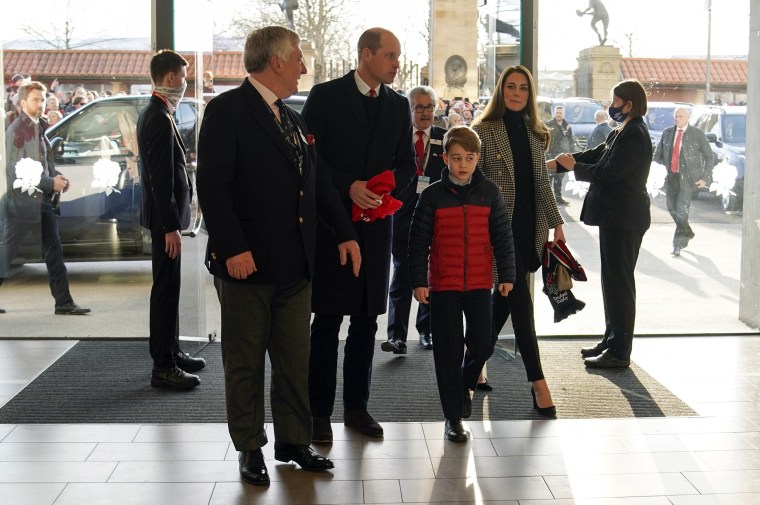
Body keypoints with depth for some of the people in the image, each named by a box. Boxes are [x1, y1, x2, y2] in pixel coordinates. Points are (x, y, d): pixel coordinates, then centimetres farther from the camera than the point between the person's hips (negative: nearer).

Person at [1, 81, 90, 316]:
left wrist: (57, 177, 3)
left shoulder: (39, 128, 13)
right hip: (22, 201, -8)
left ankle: (64, 302, 7)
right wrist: (50, 183, -18)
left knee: (54, 252, 6)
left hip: (44, 200, 8)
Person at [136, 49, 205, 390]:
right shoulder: (160, 119, -18)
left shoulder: (153, 114, 14)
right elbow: (161, 179, -22)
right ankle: (163, 367, -1)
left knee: (168, 287, 16)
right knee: (166, 289, -6)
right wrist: (170, 227, -22)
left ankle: (170, 352, 27)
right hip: (165, 218, -10)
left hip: (165, 215, 10)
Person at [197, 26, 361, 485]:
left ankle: (294, 441, 24)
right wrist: (233, 249, -21)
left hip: (296, 265, 7)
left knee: (295, 359, 12)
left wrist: (345, 234, 11)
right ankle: (250, 448, 18)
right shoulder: (227, 110, -8)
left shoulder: (294, 120, 16)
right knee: (245, 362, 6)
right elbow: (213, 185, -15)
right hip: (247, 263, -7)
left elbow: (319, 182, 20)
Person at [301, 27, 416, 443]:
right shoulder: (326, 96, -3)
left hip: (376, 224, 5)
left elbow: (407, 164, 13)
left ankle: (357, 407, 20)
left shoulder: (399, 105, 11)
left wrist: (389, 184, -9)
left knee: (366, 321, 10)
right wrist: (348, 187, -18)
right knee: (327, 320, -1)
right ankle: (319, 412, 8)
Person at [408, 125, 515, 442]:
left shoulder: (489, 193, 2)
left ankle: (464, 385, 34)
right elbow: (418, 241, -2)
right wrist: (418, 281, -6)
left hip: (480, 283, 2)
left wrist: (507, 275, 3)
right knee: (448, 350, 3)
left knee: (483, 344, 1)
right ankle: (453, 416, 14)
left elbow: (502, 236, 6)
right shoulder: (433, 195, -3)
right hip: (443, 285, -1)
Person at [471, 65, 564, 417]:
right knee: (520, 302, -8)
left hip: (529, 226, 6)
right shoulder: (484, 131, -4)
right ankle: (538, 382, -7)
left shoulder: (534, 134, 13)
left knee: (505, 296, 10)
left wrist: (556, 223, 12)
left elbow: (542, 183, 17)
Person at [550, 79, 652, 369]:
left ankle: (619, 353, 1)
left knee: (619, 282, -5)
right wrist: (554, 164, 9)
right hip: (616, 217, 10)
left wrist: (573, 166, -6)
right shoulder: (623, 133, 14)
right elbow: (596, 155, 16)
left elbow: (606, 173, -21)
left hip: (623, 218, -10)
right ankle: (611, 342, 26)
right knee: (613, 280, 16)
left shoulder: (634, 136, -18)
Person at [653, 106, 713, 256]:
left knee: (682, 210, -11)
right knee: (672, 208, 13)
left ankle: (678, 244, -3)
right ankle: (687, 233, 36)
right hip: (671, 177, 5)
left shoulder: (697, 134, -3)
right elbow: (658, 155, 18)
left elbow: (708, 155, 2)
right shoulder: (667, 133, 8)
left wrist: (705, 177, -4)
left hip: (688, 178, -5)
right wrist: (669, 164, 7)